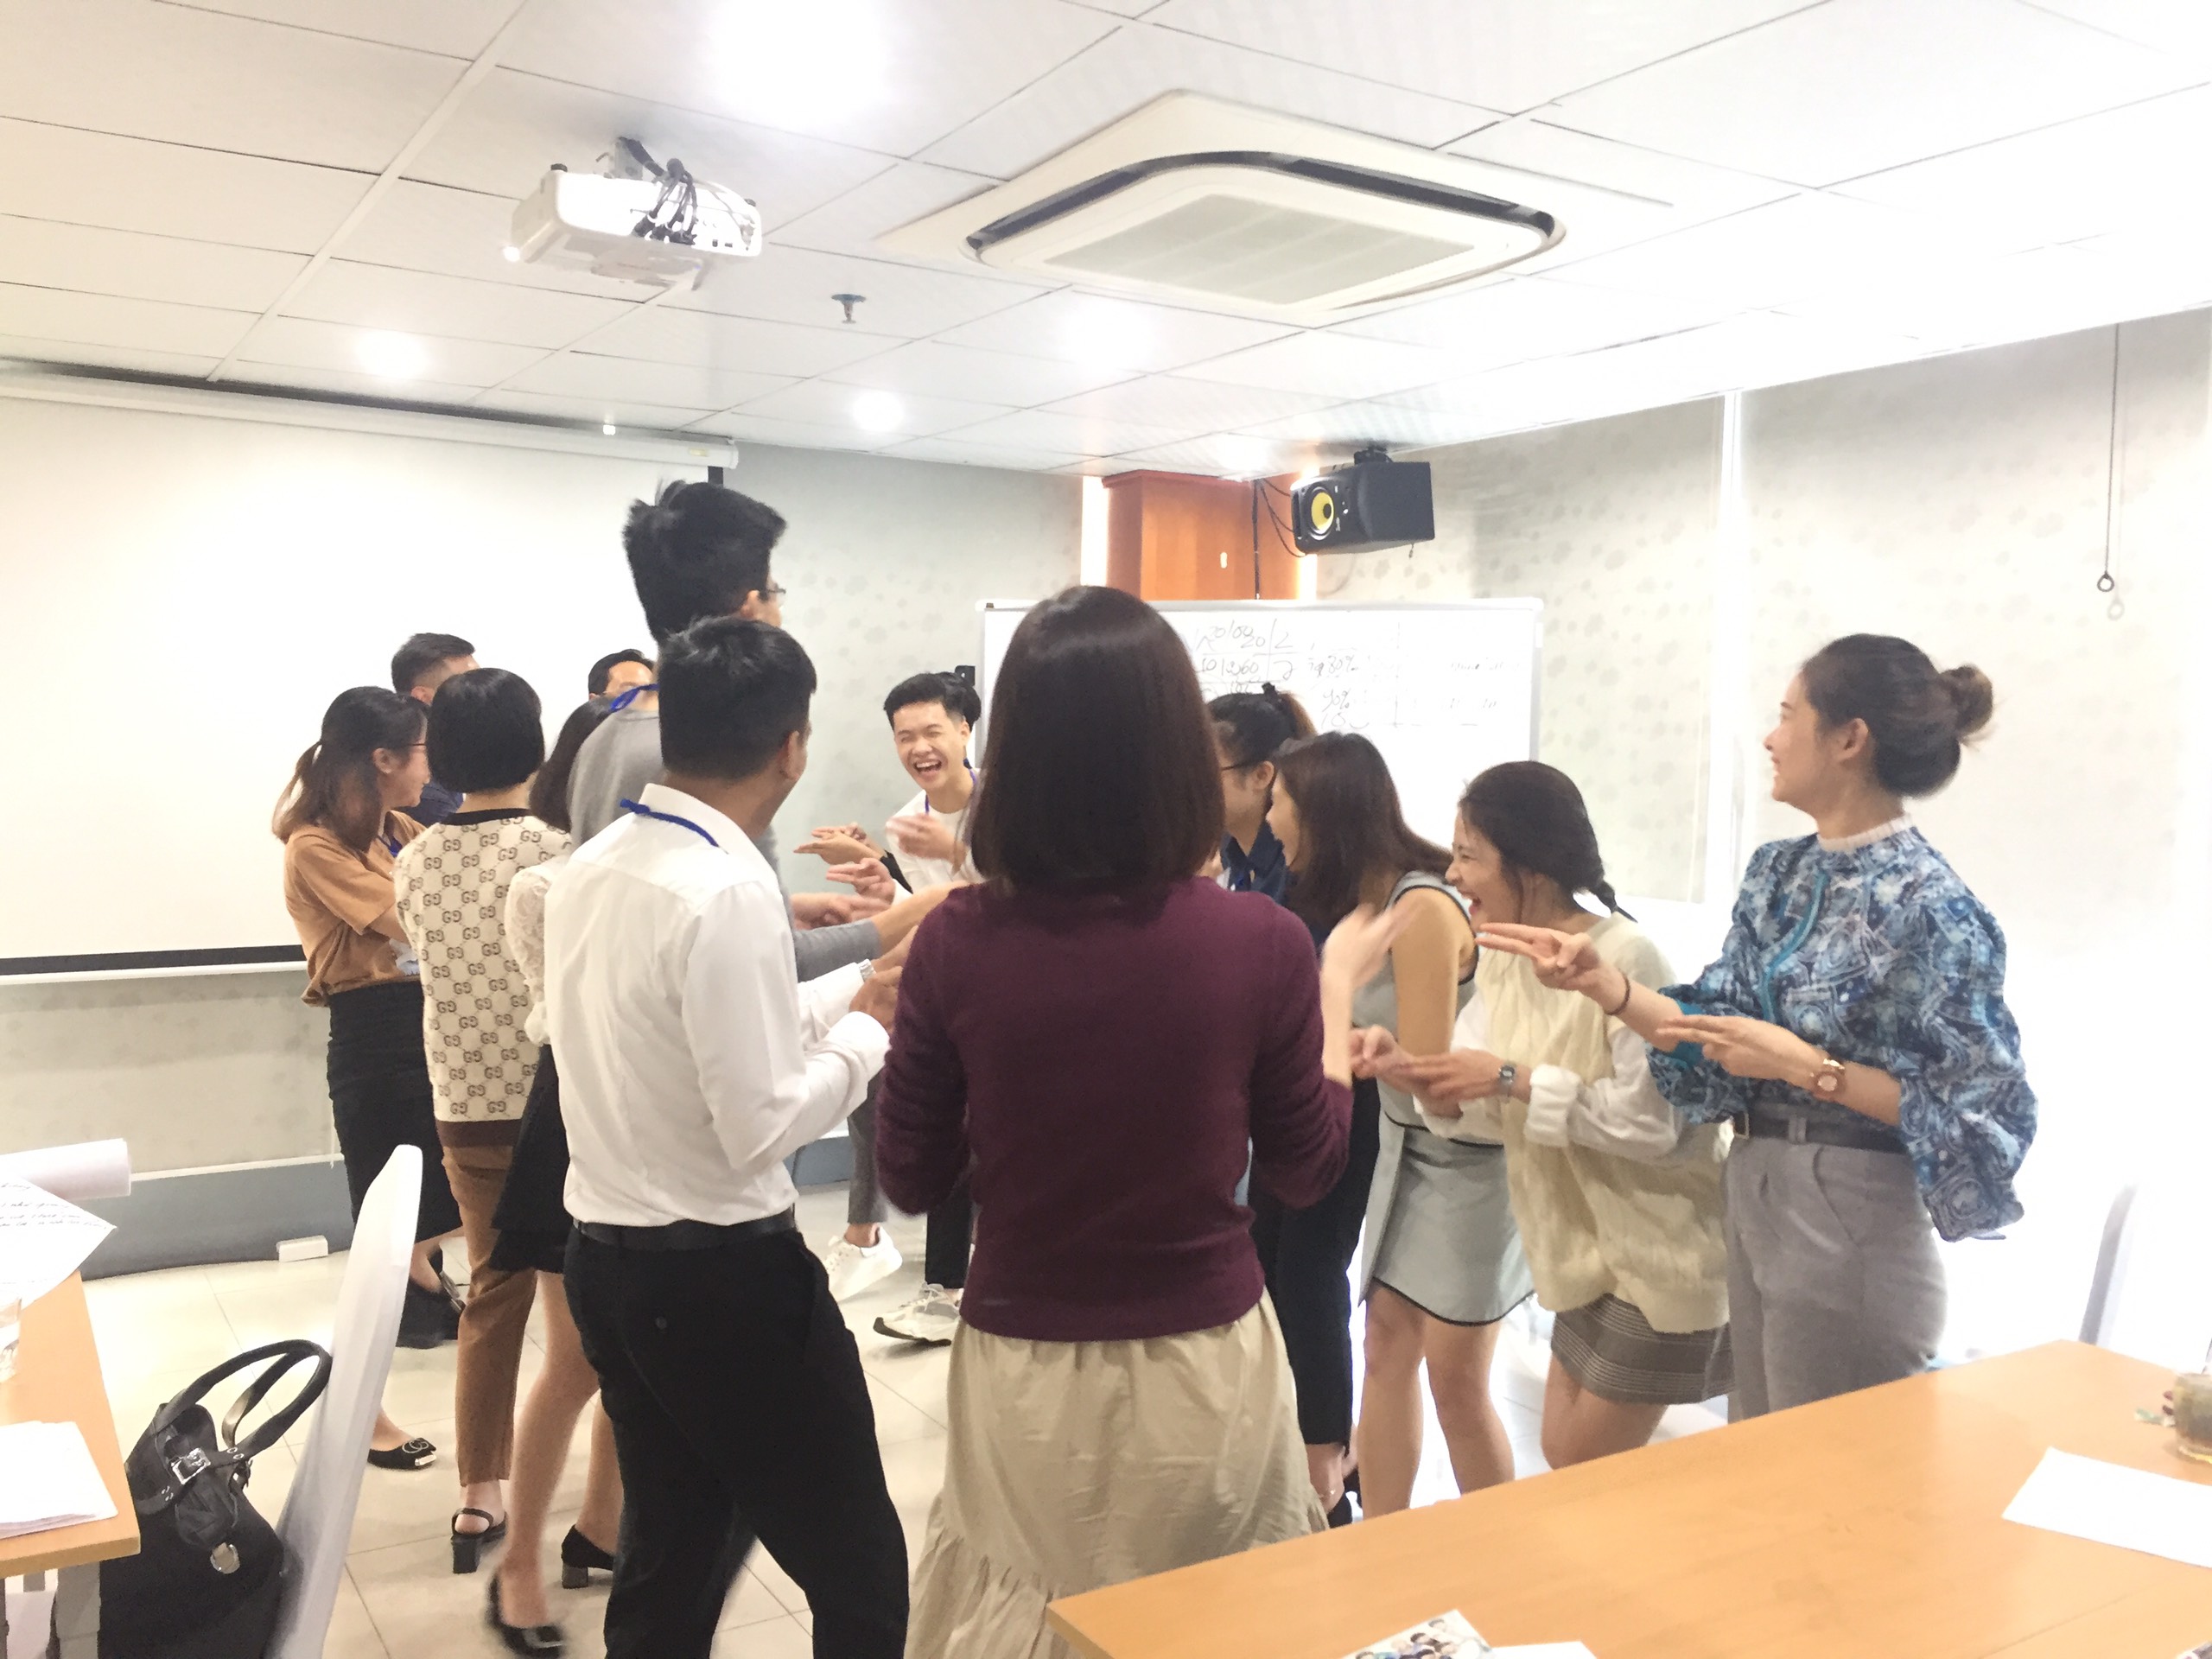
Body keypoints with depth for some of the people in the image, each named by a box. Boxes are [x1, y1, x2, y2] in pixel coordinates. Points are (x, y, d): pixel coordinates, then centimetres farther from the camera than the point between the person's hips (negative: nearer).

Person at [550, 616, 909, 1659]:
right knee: (858, 1570, 8)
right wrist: (867, 1032, -7)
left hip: (607, 1258, 9)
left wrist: (855, 986, 13)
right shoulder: (729, 889, -22)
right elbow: (763, 1125, -21)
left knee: (669, 1554, 22)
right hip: (723, 1274, -9)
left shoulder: (590, 870, 4)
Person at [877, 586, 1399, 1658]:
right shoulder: (1261, 945, -14)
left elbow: (909, 1181, -1)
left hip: (1021, 1372, 1)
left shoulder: (958, 944, -13)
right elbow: (1307, 1172, 1)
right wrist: (1338, 981, 12)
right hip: (1207, 1366, 0)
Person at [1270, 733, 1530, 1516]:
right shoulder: (1366, 901, 1)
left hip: (1467, 1155, -8)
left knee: (1456, 1379, 2)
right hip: (1406, 1144, 8)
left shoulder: (1423, 907, -24)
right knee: (1387, 1346, 12)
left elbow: (1423, 1064, -23)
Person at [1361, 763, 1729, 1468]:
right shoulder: (1501, 961, 1)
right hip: (1592, 1250, 8)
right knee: (1565, 1454, 17)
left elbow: (1653, 1121, -28)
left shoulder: (1623, 959, -24)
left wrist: (1512, 1079, -27)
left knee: (1589, 1470, 4)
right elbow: (1488, 1108, -1)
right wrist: (1417, 1076, -20)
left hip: (1664, 1254, -8)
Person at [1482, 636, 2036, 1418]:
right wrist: (1599, 980, -7)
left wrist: (1806, 1068, -22)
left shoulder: (1930, 907, -19)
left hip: (1852, 1226, -8)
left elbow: (1986, 1111, -17)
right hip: (1754, 1200, 8)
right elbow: (1717, 1030, 5)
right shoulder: (1779, 873, 5)